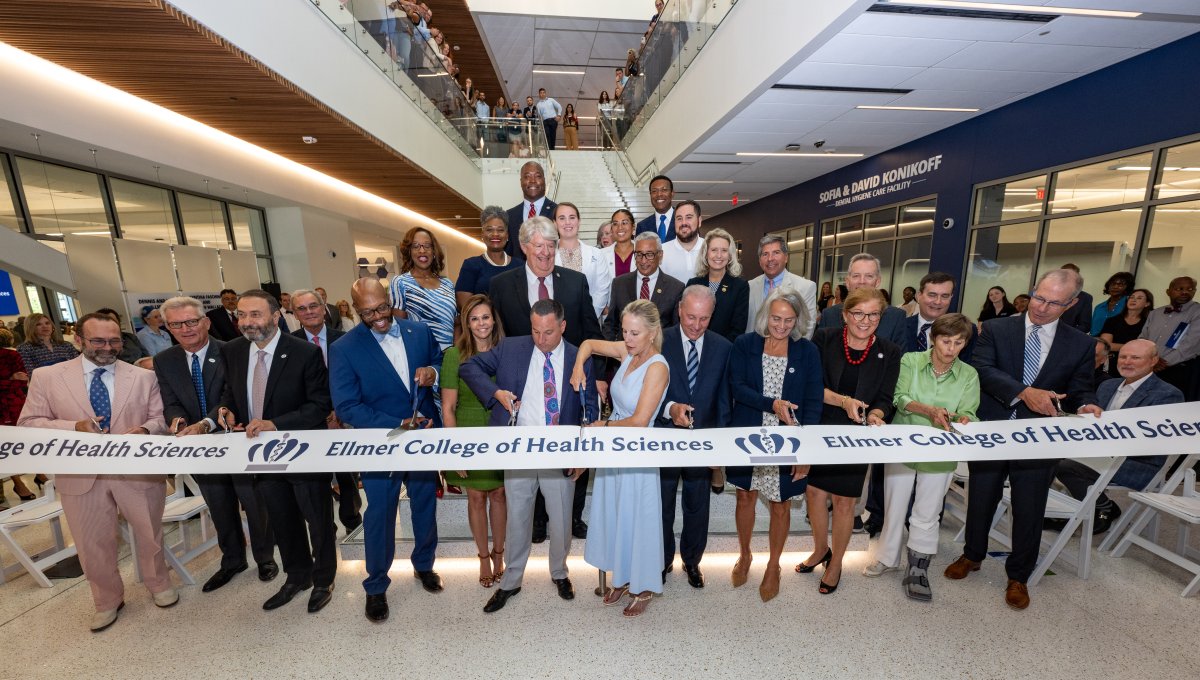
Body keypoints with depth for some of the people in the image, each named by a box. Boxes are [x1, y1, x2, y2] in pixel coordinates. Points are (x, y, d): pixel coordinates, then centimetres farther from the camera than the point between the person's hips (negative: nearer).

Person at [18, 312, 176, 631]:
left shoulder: (143, 376, 0)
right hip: (81, 476, 1)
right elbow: (28, 423, 0)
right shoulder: (45, 377, -1)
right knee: (92, 545, 14)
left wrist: (145, 429, -22)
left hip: (138, 471, 0)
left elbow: (161, 417, 0)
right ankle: (107, 601, 38)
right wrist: (74, 427, -19)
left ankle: (158, 584, 39)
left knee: (150, 535, 14)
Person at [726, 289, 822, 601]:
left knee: (781, 504, 14)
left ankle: (773, 566, 39)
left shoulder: (807, 351, -4)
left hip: (788, 442, 0)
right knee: (746, 496, 16)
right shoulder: (744, 345, -4)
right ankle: (744, 555, 42)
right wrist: (772, 404, -24)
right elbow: (737, 387, -10)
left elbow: (813, 402, -5)